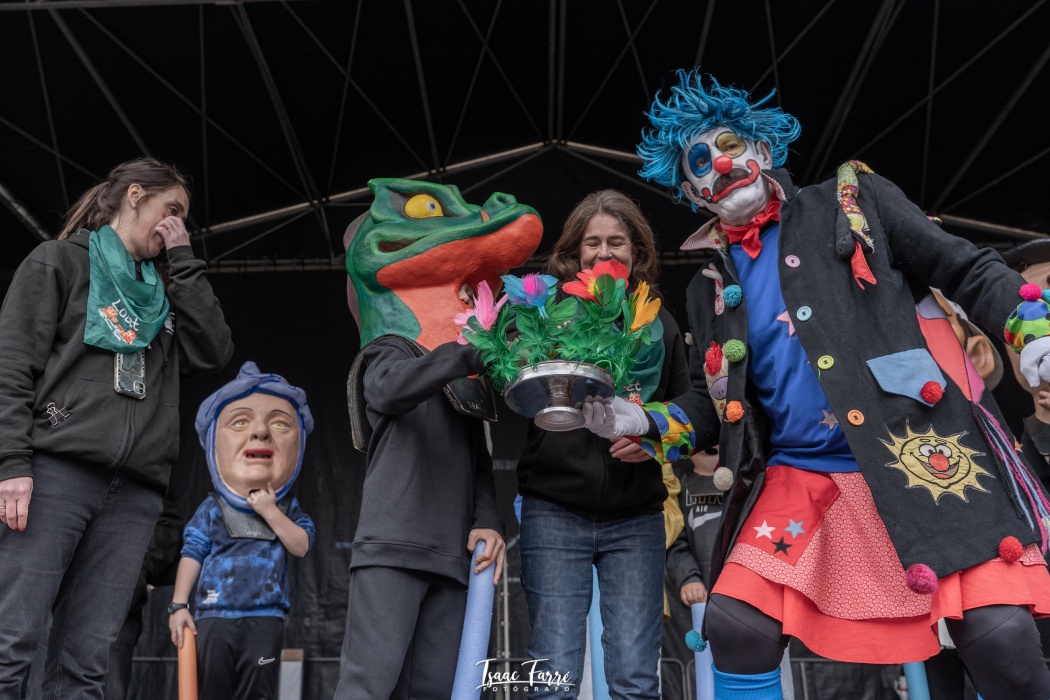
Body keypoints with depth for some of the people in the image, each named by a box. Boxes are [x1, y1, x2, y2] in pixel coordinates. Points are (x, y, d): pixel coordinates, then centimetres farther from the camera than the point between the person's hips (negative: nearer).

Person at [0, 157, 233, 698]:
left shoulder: (162, 292, 26)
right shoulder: (59, 261, 11)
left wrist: (183, 261, 12)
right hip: (55, 471, -4)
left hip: (135, 491, 4)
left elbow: (213, 353, 8)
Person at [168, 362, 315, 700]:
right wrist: (178, 605, -7)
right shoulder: (212, 510, 1)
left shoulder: (289, 509, 3)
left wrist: (271, 512, -16)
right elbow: (192, 555, 0)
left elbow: (301, 546, -10)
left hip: (265, 618, 0)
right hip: (215, 615, 0)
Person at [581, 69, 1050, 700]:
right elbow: (713, 400, 18)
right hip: (797, 477, 3)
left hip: (918, 450, -2)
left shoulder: (854, 200, 8)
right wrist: (644, 423, 0)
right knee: (737, 629, -8)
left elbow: (970, 272, 7)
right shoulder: (711, 287, 16)